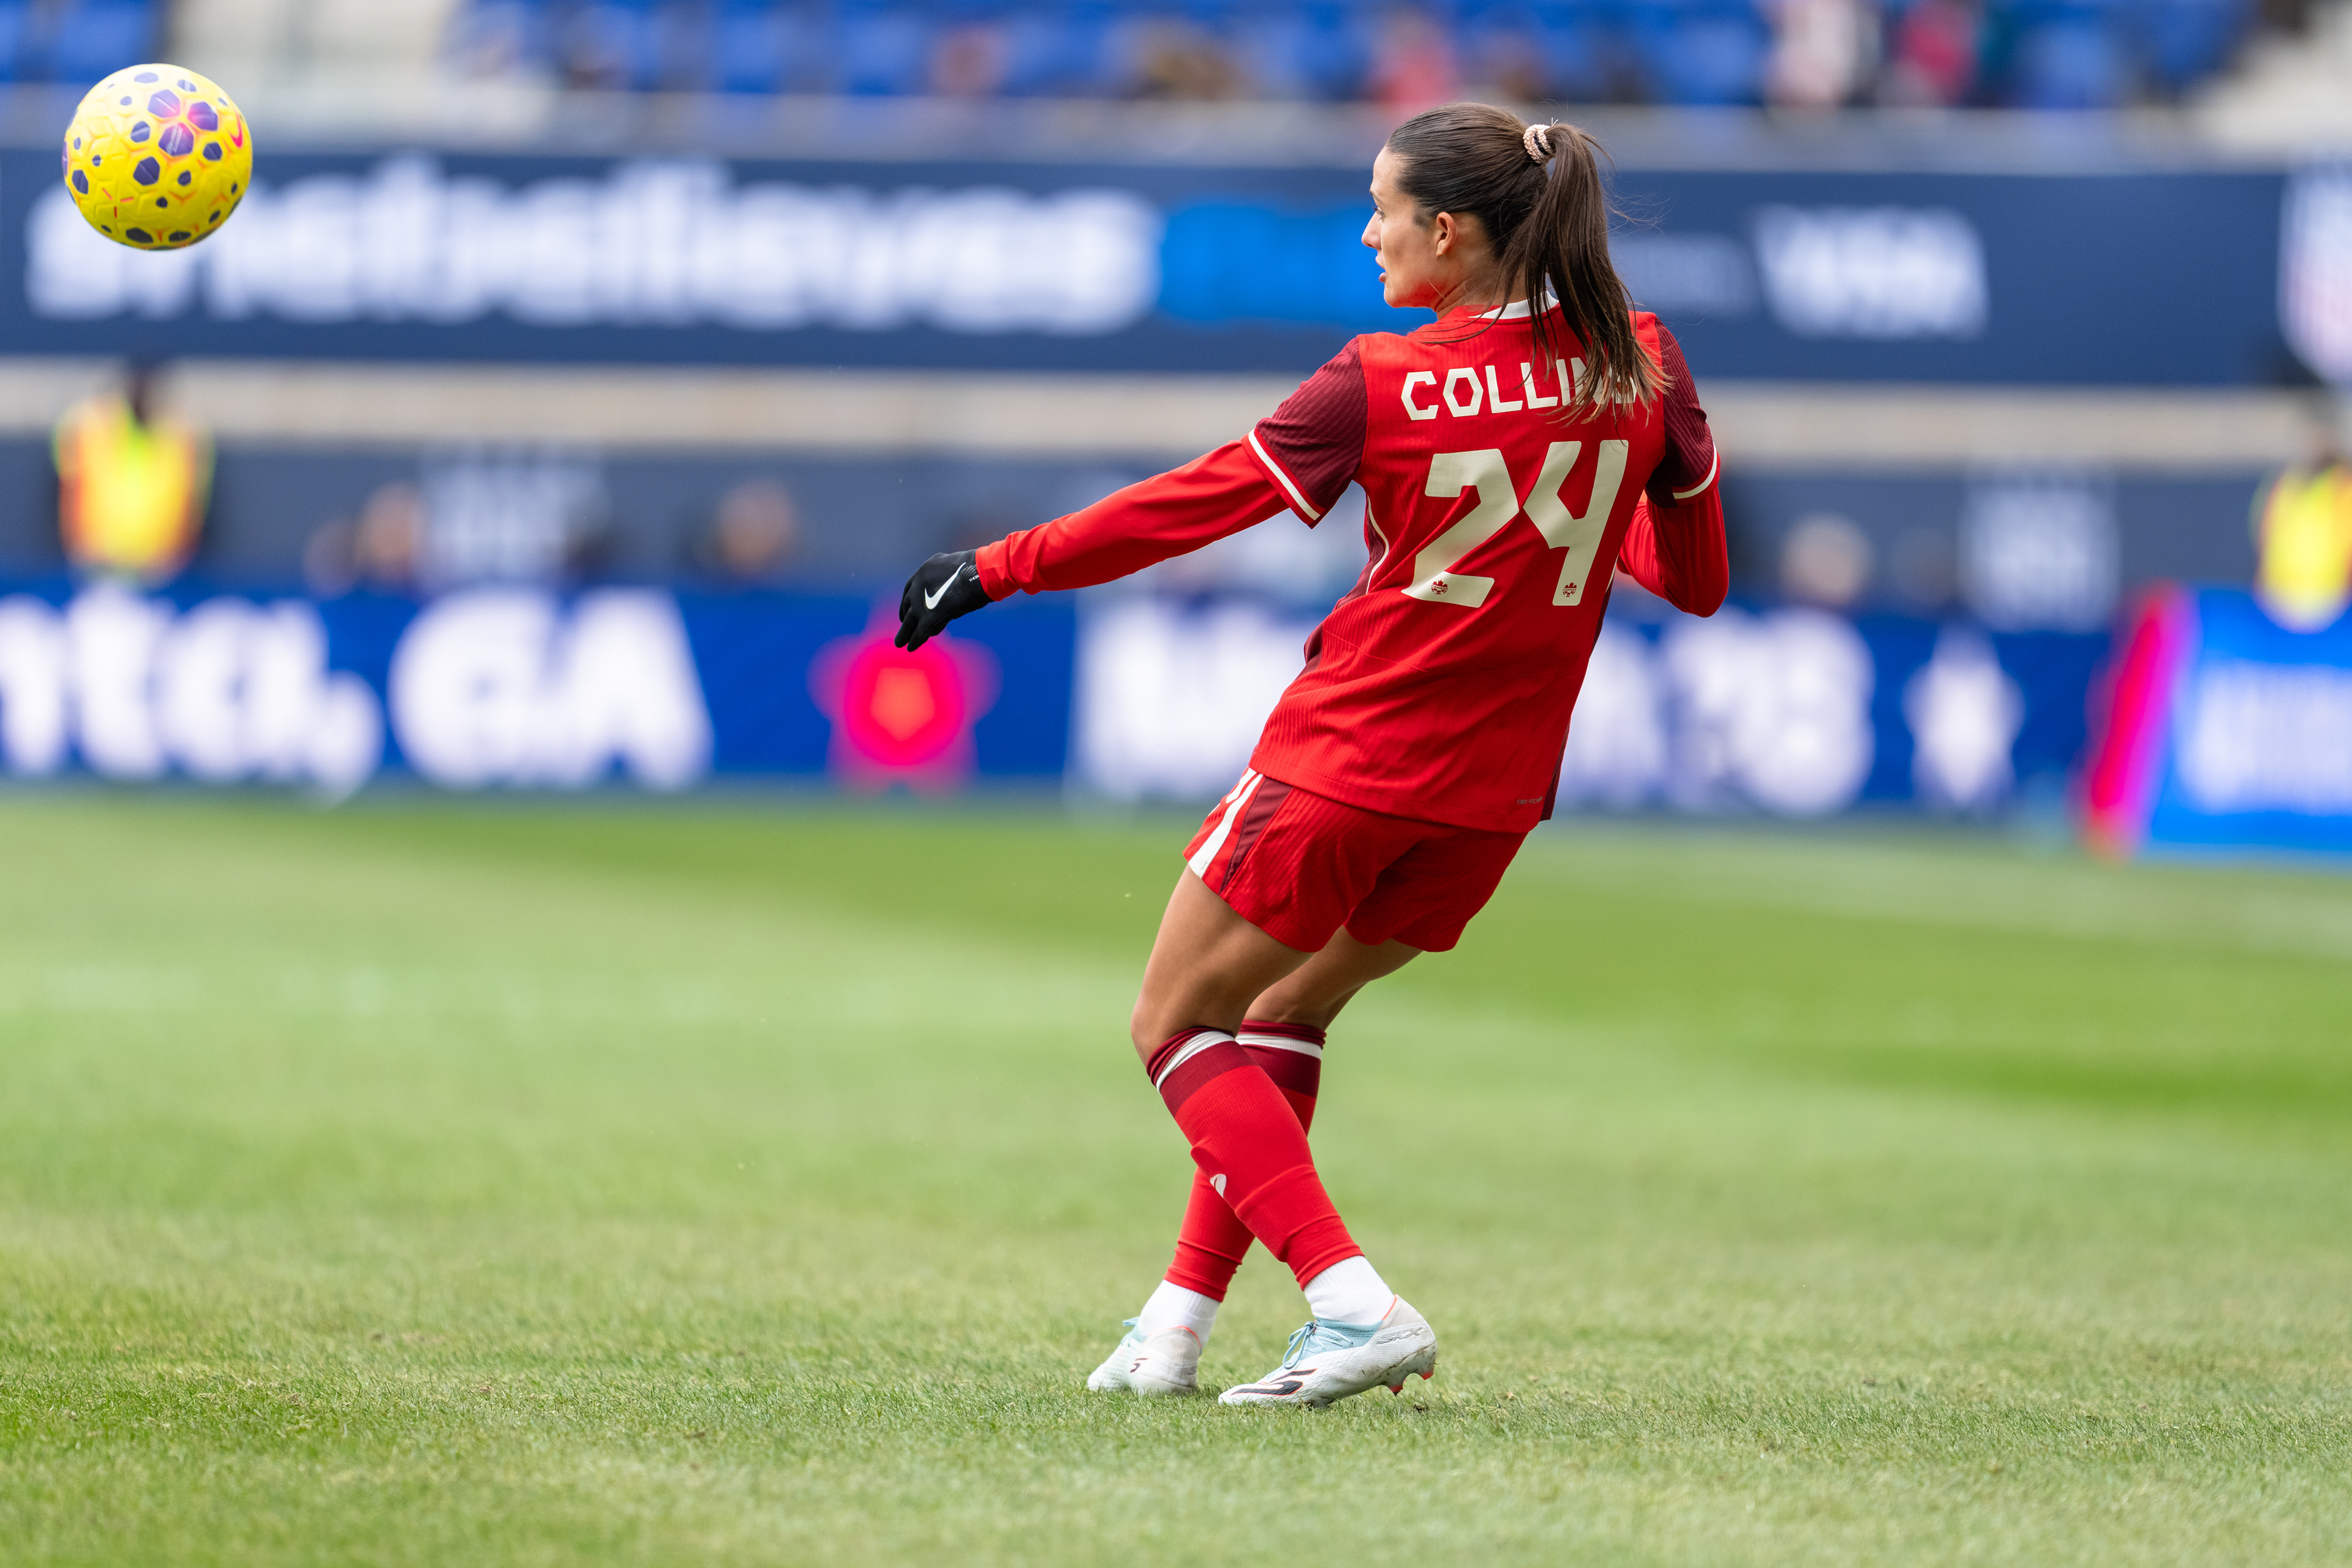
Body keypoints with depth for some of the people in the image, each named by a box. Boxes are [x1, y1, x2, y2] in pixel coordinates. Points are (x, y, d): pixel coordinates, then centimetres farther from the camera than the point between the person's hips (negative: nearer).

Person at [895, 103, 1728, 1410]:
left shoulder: (1385, 384, -15)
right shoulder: (1638, 364, -2)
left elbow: (1193, 506, -8)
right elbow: (1696, 577, 7)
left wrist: (1001, 567, 2)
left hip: (1347, 760, -6)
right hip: (1494, 793, 6)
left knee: (1175, 1026, 8)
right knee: (1282, 1013, 25)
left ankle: (1355, 1304, -9)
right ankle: (1180, 1318, 22)